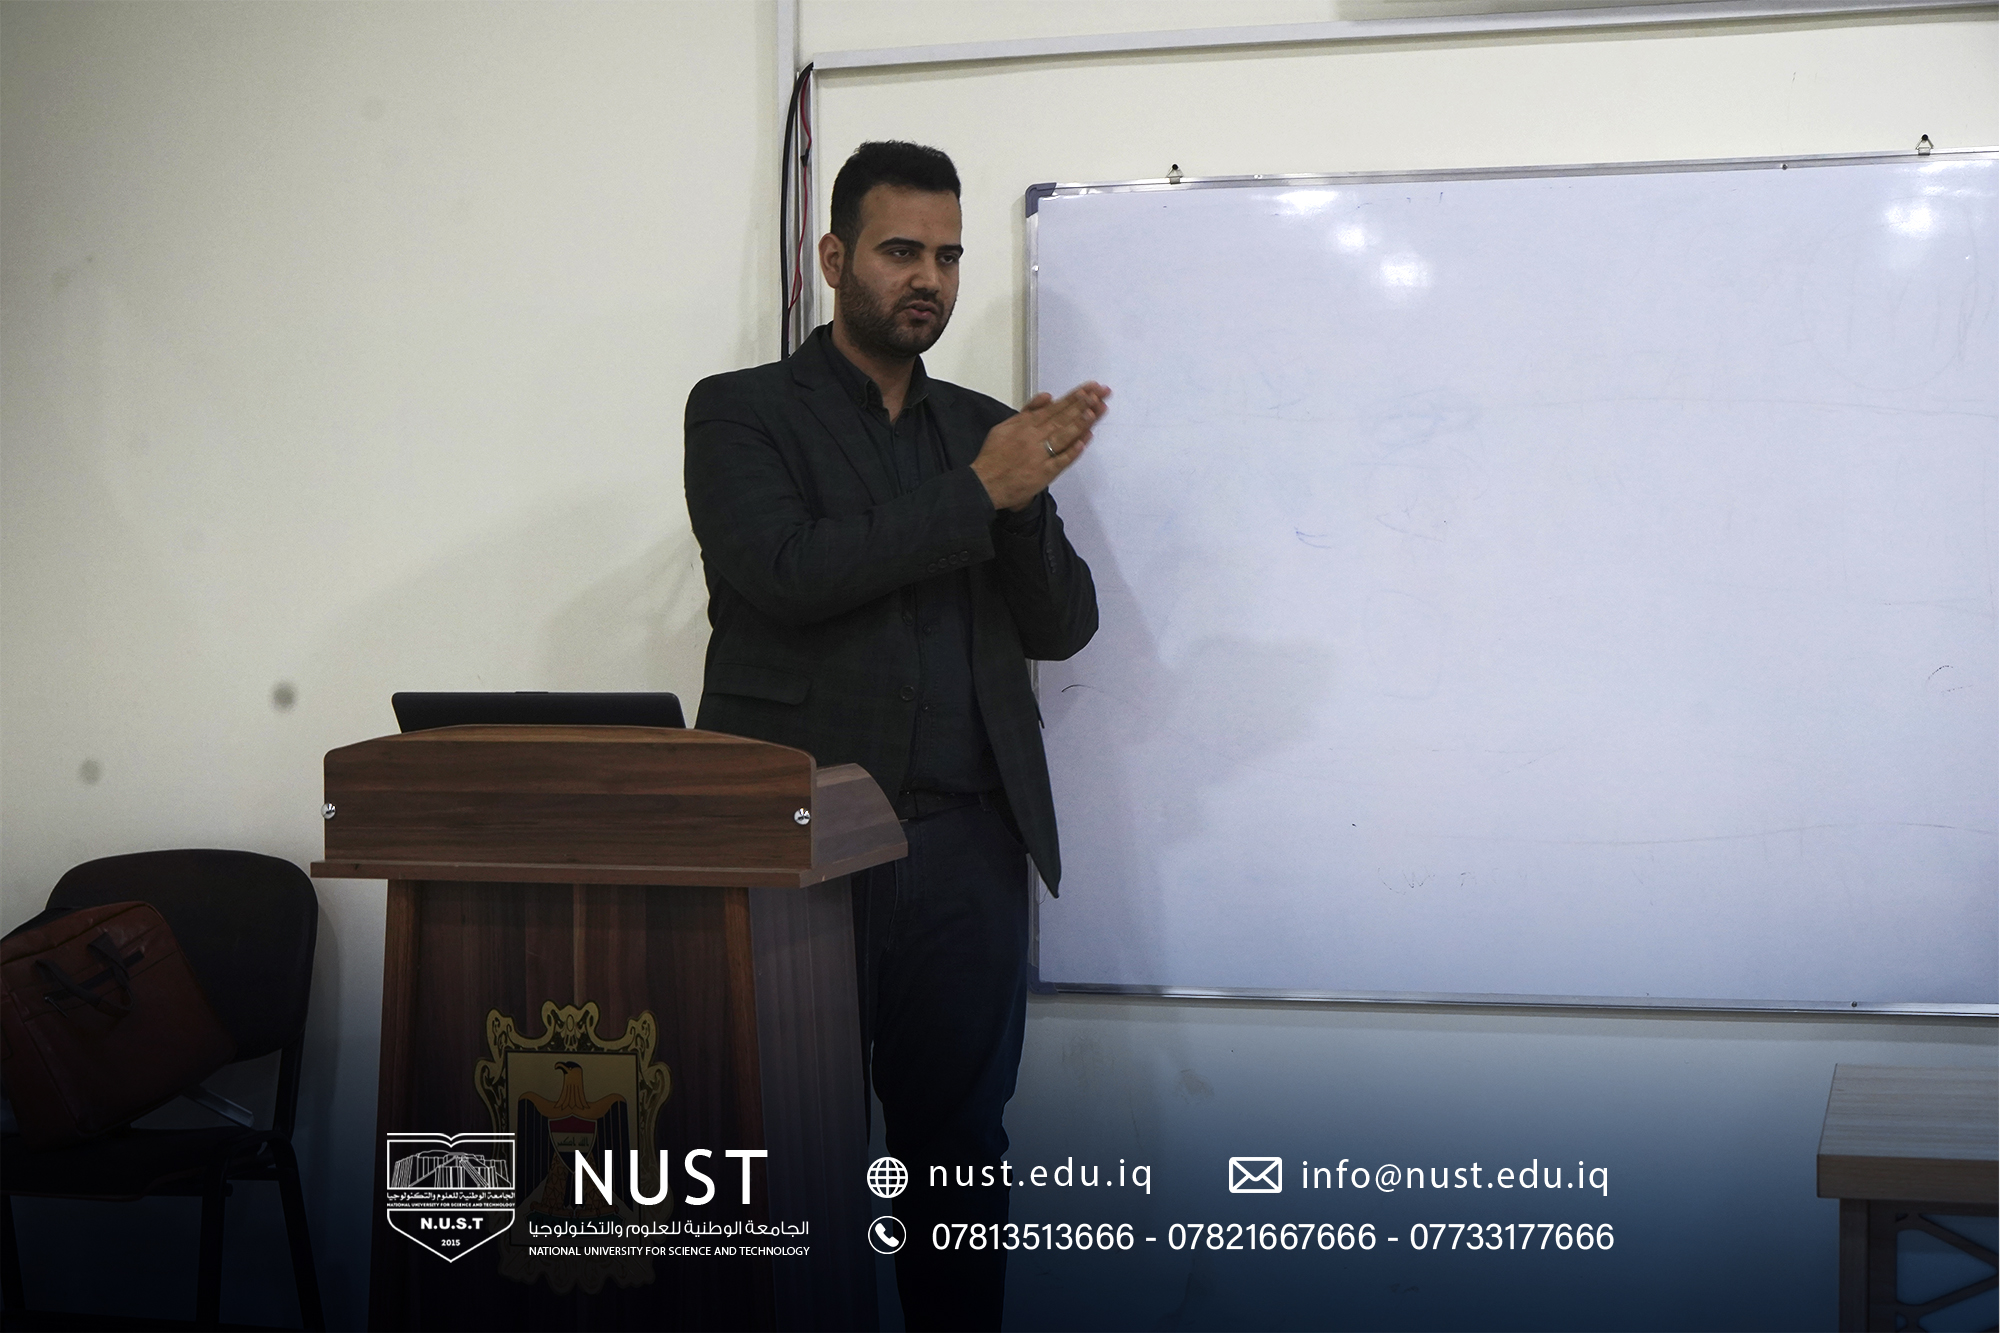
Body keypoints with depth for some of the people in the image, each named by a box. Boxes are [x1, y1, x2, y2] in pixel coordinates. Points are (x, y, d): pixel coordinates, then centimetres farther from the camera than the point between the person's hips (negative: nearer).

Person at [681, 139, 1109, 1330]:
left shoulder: (983, 427, 16)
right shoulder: (743, 412, 3)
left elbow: (1061, 625, 9)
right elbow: (788, 573, -14)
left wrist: (1027, 495, -9)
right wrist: (977, 493, -14)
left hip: (965, 846, 4)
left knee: (961, 1144, 5)